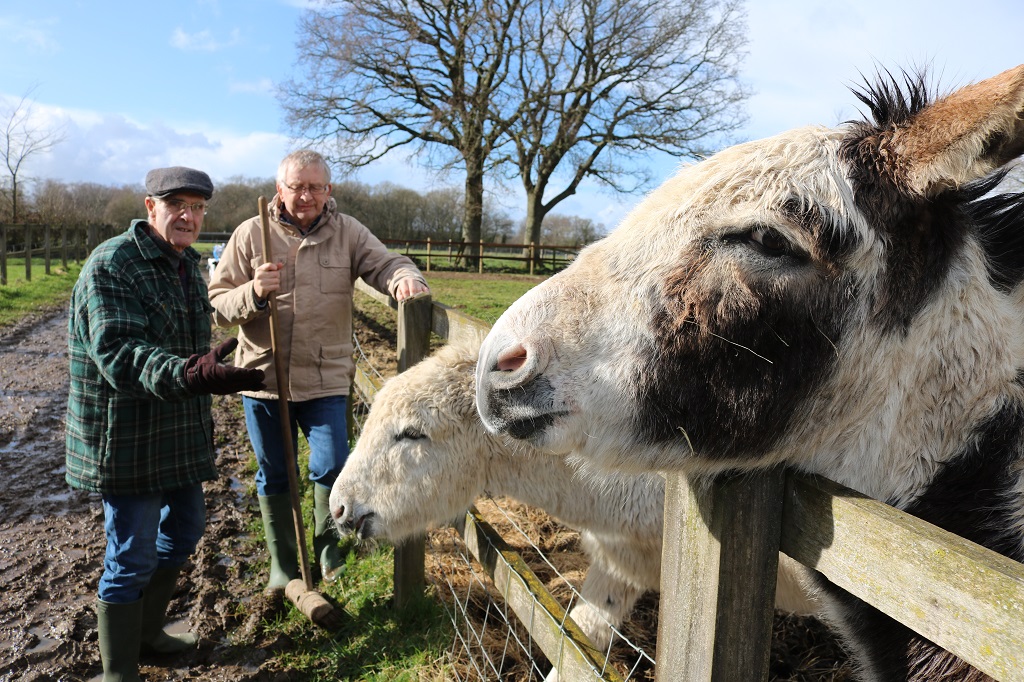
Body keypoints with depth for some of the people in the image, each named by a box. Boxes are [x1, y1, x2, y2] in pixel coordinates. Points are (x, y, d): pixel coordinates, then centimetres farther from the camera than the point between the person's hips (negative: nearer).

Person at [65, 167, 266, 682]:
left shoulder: (188, 264, 10)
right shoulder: (110, 264, -17)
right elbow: (118, 353, -29)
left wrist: (202, 405, 23)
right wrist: (189, 374, -47)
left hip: (181, 431, 9)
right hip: (126, 438, -9)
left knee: (184, 529, 20)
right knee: (133, 557, 1)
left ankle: (146, 631, 42)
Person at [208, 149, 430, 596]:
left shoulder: (347, 232, 1)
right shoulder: (250, 234, 0)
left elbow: (384, 263, -11)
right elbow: (218, 305, -1)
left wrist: (405, 277, -34)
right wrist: (253, 293, -21)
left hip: (325, 378, -1)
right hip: (264, 376, 1)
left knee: (331, 468, -5)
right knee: (274, 476, 14)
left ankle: (329, 550, 25)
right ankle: (283, 567, 34)